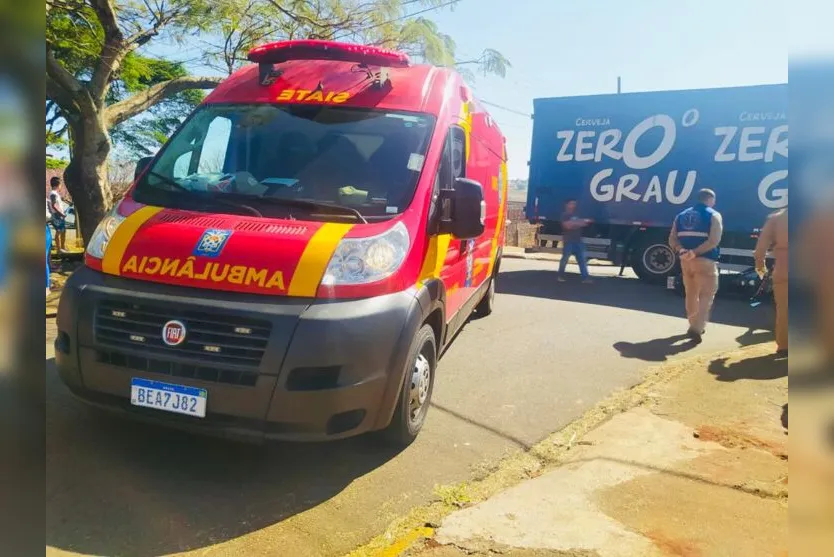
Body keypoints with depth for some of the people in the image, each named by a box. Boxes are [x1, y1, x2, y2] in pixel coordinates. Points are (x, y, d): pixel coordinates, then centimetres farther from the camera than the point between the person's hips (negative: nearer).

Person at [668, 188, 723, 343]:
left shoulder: (681, 215, 13)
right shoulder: (714, 215, -3)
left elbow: (672, 240, 2)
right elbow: (714, 241, -18)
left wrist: (682, 250, -13)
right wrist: (695, 252, -19)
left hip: (686, 260, 6)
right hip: (705, 261, -5)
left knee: (691, 293, 18)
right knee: (706, 295, -1)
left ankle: (695, 325, 29)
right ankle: (696, 328, -12)